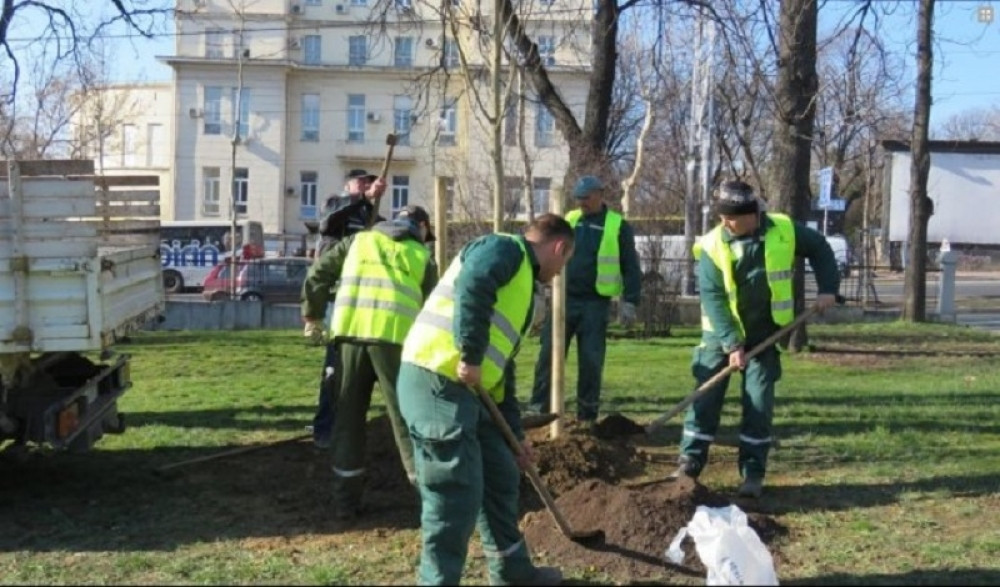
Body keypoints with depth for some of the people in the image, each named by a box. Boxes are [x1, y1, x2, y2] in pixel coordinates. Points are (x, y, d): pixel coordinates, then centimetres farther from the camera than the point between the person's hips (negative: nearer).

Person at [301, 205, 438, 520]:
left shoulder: (359, 240, 22)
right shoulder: (422, 256, 19)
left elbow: (319, 272, 16)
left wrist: (312, 312, 28)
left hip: (350, 331, 2)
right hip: (394, 335, -1)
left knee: (348, 418, 11)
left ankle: (346, 500, 15)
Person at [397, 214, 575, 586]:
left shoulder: (525, 286, 28)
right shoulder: (506, 248, -1)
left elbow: (502, 364, 30)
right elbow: (472, 286, -24)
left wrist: (515, 433, 30)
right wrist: (471, 357, -22)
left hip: (466, 390, 10)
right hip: (436, 380, -10)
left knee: (501, 475, 18)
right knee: (456, 494, -6)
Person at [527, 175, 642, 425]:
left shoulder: (618, 226, 1)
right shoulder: (568, 221, 10)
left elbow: (631, 268, 1)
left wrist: (630, 301, -7)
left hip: (595, 304, -3)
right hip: (564, 299, 3)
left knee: (590, 361, 2)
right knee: (549, 355, 0)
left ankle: (587, 416, 12)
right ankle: (538, 409, 7)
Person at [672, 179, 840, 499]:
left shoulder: (784, 231, -11)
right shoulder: (712, 245, -15)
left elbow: (819, 248, 8)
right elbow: (712, 298, -18)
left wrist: (827, 287, -3)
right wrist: (731, 343, -24)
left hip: (765, 334, 1)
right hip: (721, 334, 0)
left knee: (759, 402, 1)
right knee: (706, 397, 1)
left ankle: (753, 473, 9)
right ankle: (689, 463, 11)